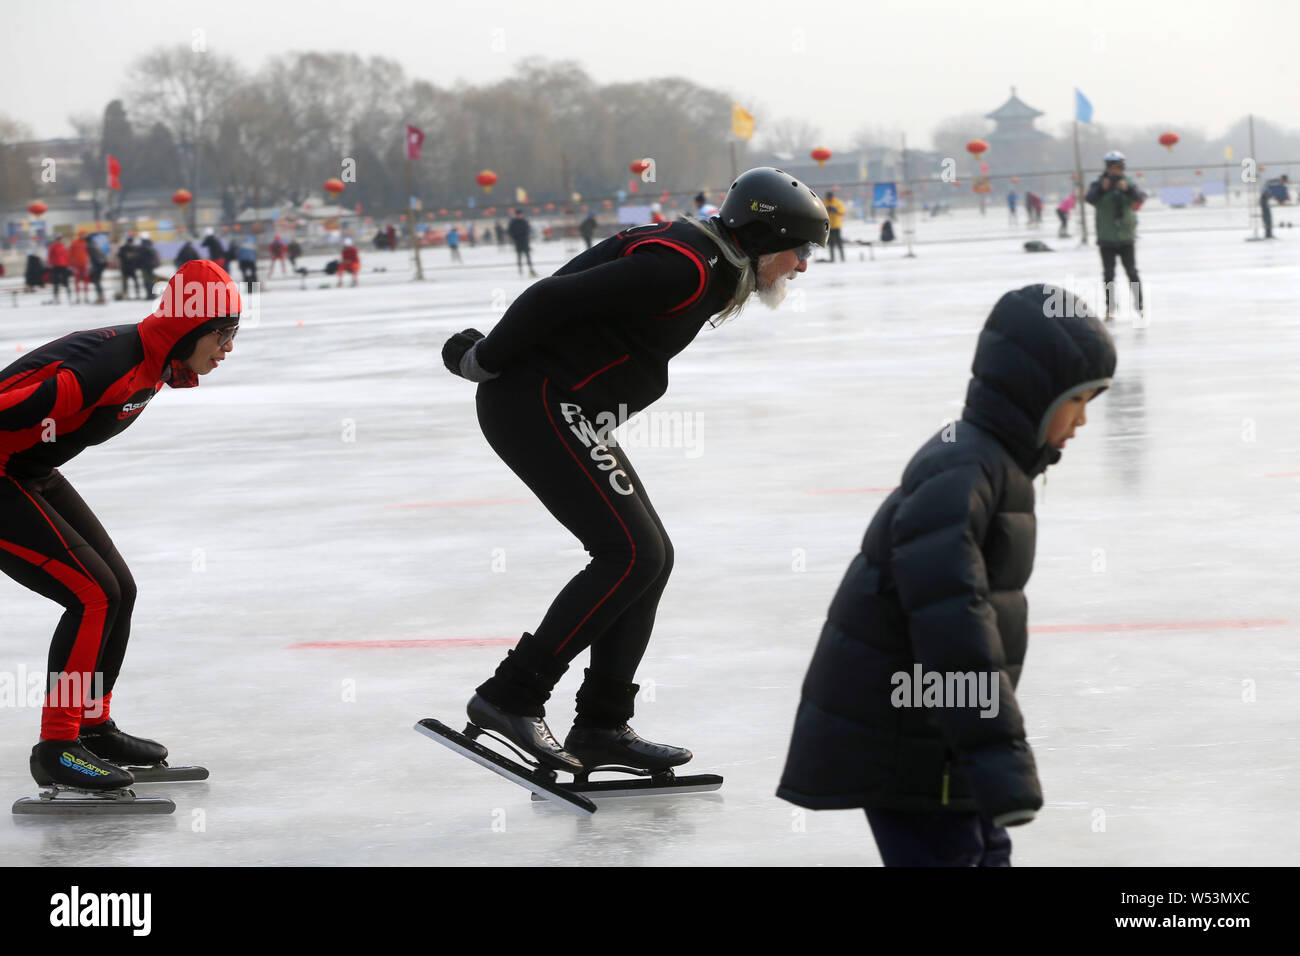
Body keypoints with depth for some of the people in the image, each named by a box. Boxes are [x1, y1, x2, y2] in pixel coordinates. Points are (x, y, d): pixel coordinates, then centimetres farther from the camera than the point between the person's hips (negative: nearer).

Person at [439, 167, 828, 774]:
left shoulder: (711, 268, 15)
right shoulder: (682, 266, -19)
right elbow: (552, 299, -22)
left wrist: (489, 354, 16)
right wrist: (486, 361, -10)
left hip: (566, 413, 11)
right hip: (534, 404, -11)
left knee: (651, 557, 9)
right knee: (631, 554, -14)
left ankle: (601, 727, 12)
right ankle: (511, 697, -12)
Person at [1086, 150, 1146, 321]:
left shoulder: (1128, 183, 1)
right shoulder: (1098, 184, -2)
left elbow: (1140, 198, -13)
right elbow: (1090, 199, -17)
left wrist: (1128, 189, -30)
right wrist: (1102, 189, -32)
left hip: (1126, 237, 1)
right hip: (1107, 238, 0)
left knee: (1132, 272, 2)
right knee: (1109, 275, 2)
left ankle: (1139, 305, 11)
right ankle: (1110, 309, 6)